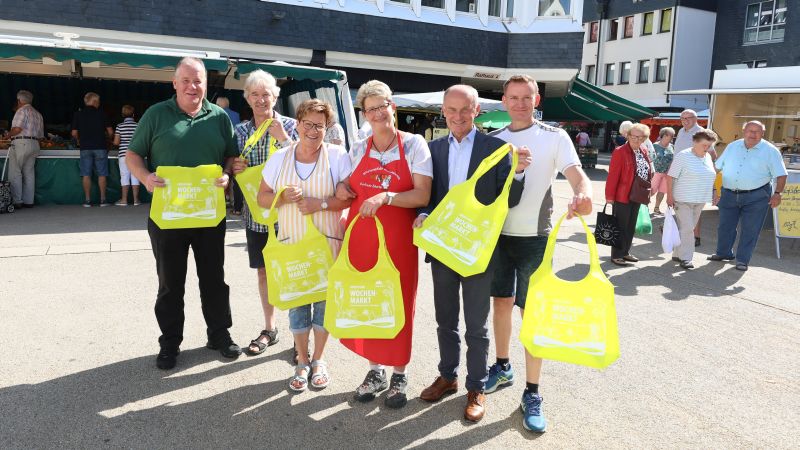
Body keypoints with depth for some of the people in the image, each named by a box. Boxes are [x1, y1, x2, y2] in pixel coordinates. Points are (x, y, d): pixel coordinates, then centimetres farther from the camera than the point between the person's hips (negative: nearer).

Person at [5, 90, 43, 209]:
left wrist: (8, 135, 0)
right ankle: (28, 201, 8)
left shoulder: (22, 110, -6)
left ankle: (17, 201, -7)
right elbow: (40, 134, 19)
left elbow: (17, 129, -16)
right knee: (29, 173, 8)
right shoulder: (38, 114, 20)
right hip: (34, 144, 8)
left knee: (15, 173, -4)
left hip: (20, 143, -8)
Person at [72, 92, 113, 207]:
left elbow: (74, 134, 2)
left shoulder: (78, 114, 4)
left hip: (85, 148, 1)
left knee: (86, 175, 3)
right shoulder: (101, 114, 1)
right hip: (100, 147, -1)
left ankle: (87, 200, 2)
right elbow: (110, 132, 1)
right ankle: (103, 200, 3)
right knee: (102, 174, 4)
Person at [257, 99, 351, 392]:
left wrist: (320, 204, -21)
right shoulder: (279, 158, 5)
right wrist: (283, 197, -14)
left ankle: (318, 360, 26)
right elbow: (262, 198, 6)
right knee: (296, 301, 8)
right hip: (292, 242, 3)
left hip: (327, 242, -2)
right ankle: (302, 362, 25)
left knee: (325, 298, 6)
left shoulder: (338, 156, -5)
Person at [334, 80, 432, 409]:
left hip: (399, 240, -3)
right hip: (360, 237, 4)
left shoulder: (414, 145, -3)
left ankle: (399, 375, 22)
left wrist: (385, 197, -24)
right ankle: (375, 370, 27)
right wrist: (342, 190, 0)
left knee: (400, 305, 4)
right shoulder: (358, 150, 9)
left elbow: (422, 196, -11)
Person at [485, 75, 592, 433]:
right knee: (501, 303, 14)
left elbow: (578, 176, -17)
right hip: (498, 234, 4)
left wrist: (583, 195, -41)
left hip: (534, 237, -4)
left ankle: (532, 394, 10)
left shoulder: (555, 137, -5)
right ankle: (502, 367, 35)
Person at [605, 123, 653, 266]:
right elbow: (613, 175, -16)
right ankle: (616, 255, 10)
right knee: (621, 226, 1)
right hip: (622, 195, -7)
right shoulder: (620, 151, -13)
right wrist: (610, 196, -19)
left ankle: (625, 252, 27)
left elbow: (648, 172, 16)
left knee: (631, 226, 15)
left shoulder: (644, 151, 9)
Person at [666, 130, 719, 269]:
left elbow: (710, 177, 21)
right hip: (683, 200, -7)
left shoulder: (708, 157, 10)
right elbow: (671, 176, -12)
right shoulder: (683, 156, -11)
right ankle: (685, 258, -4)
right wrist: (670, 196, -16)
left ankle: (677, 254, 20)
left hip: (699, 200, 7)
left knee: (689, 228, 11)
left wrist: (712, 193, 17)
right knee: (686, 228, -9)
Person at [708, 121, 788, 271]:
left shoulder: (770, 151, -3)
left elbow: (781, 175, -3)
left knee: (750, 230, 2)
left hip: (756, 197, -3)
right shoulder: (732, 147, 8)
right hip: (729, 195, 3)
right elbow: (717, 167, 14)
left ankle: (742, 260, 12)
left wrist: (777, 193, -13)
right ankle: (724, 253, 28)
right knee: (725, 226, 10)